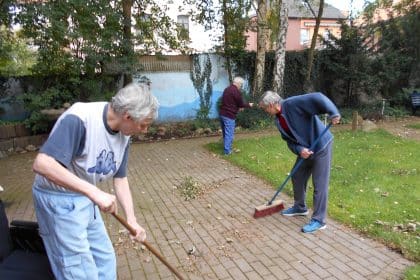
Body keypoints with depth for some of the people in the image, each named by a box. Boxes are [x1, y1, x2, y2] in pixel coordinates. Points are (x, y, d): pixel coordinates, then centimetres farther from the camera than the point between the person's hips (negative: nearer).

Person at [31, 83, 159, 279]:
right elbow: (42, 164, -35)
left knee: (105, 260, 17)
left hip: (86, 199, 7)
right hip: (59, 200, -7)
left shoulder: (124, 134, -5)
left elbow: (120, 178, 3)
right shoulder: (79, 118, -28)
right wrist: (94, 191, -40)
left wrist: (131, 220, -3)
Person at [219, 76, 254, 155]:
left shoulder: (227, 89, 14)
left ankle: (226, 148, 31)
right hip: (229, 116, -9)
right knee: (229, 134, 1)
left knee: (225, 133, 19)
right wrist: (249, 105, 11)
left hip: (222, 114, 9)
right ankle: (227, 151, 6)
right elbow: (241, 104, -7)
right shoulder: (236, 91, -14)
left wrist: (238, 107, 28)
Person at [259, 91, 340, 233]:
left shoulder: (292, 103, -22)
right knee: (297, 177, 18)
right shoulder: (278, 120, 3)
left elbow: (317, 98, -29)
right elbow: (289, 140, 3)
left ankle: (319, 220, 12)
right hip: (305, 150, 9)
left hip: (321, 146, -9)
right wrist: (299, 150, -16)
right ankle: (300, 207, 39)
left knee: (319, 185, -1)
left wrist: (333, 113, -41)